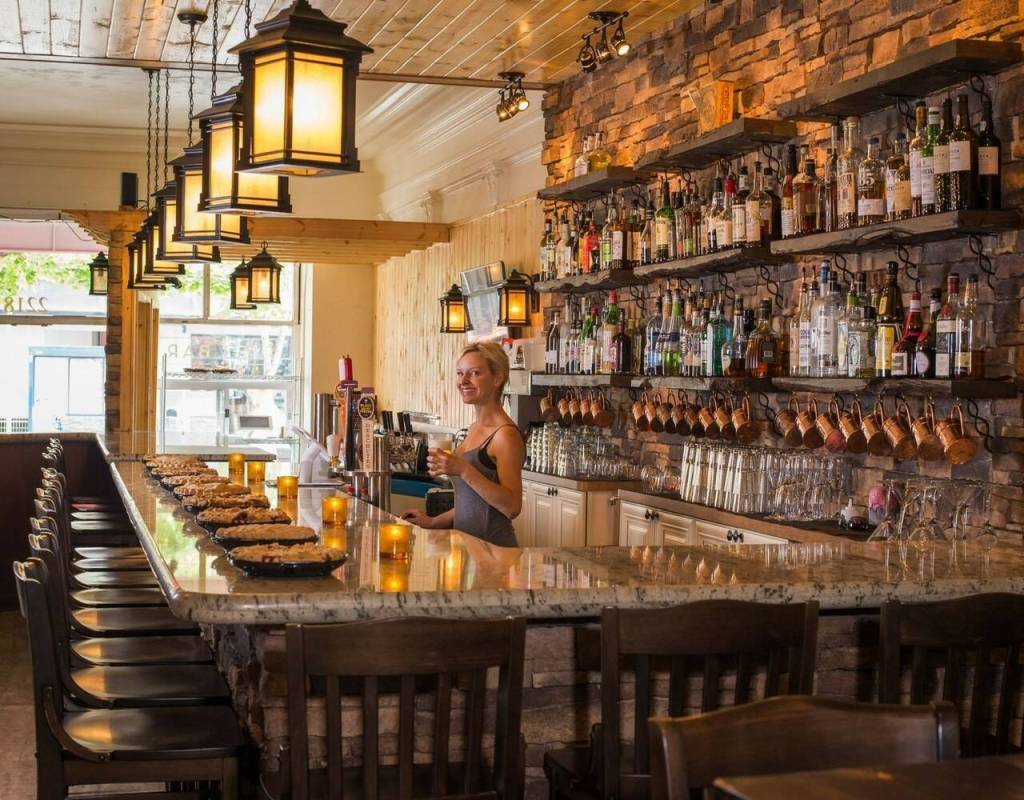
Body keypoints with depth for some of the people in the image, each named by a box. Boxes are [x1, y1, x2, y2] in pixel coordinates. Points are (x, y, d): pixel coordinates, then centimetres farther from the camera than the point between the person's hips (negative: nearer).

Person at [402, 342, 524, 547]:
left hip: (492, 547, -7)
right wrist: (433, 522, 13)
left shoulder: (506, 434, -13)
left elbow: (512, 507, -21)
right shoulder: (475, 429, 13)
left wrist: (464, 470, -25)